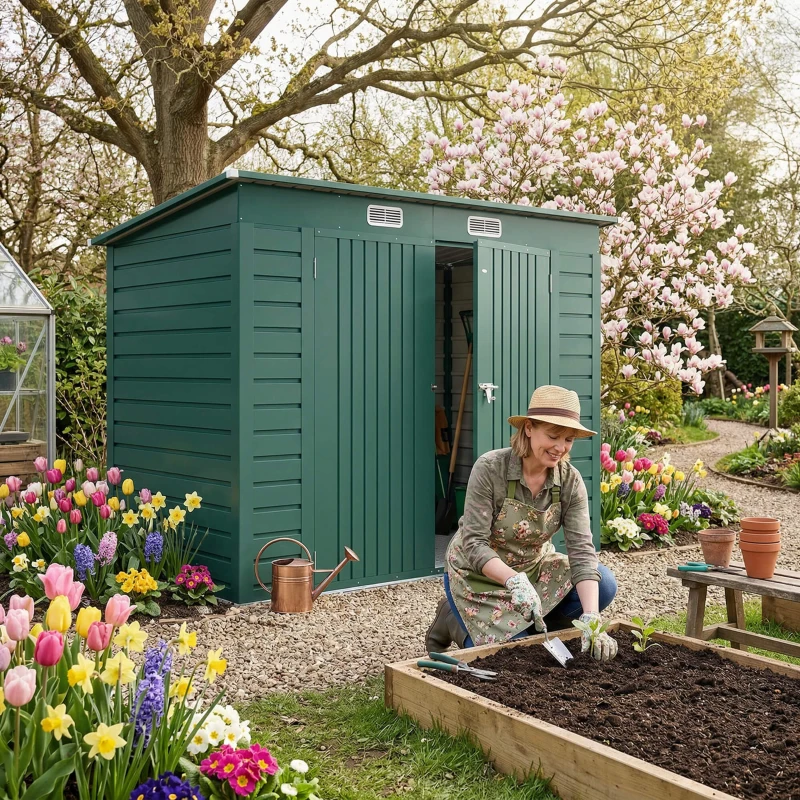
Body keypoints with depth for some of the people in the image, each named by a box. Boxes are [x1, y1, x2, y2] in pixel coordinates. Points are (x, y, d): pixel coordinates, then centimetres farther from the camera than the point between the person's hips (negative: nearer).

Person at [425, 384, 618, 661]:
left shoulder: (571, 481, -16)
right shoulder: (490, 468, -27)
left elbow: (581, 549, -23)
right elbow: (474, 544, -28)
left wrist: (591, 619, -37)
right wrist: (515, 581, -46)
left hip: (533, 566, 4)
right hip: (480, 573, -4)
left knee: (603, 584, -17)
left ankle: (533, 628, 6)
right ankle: (453, 621, 13)